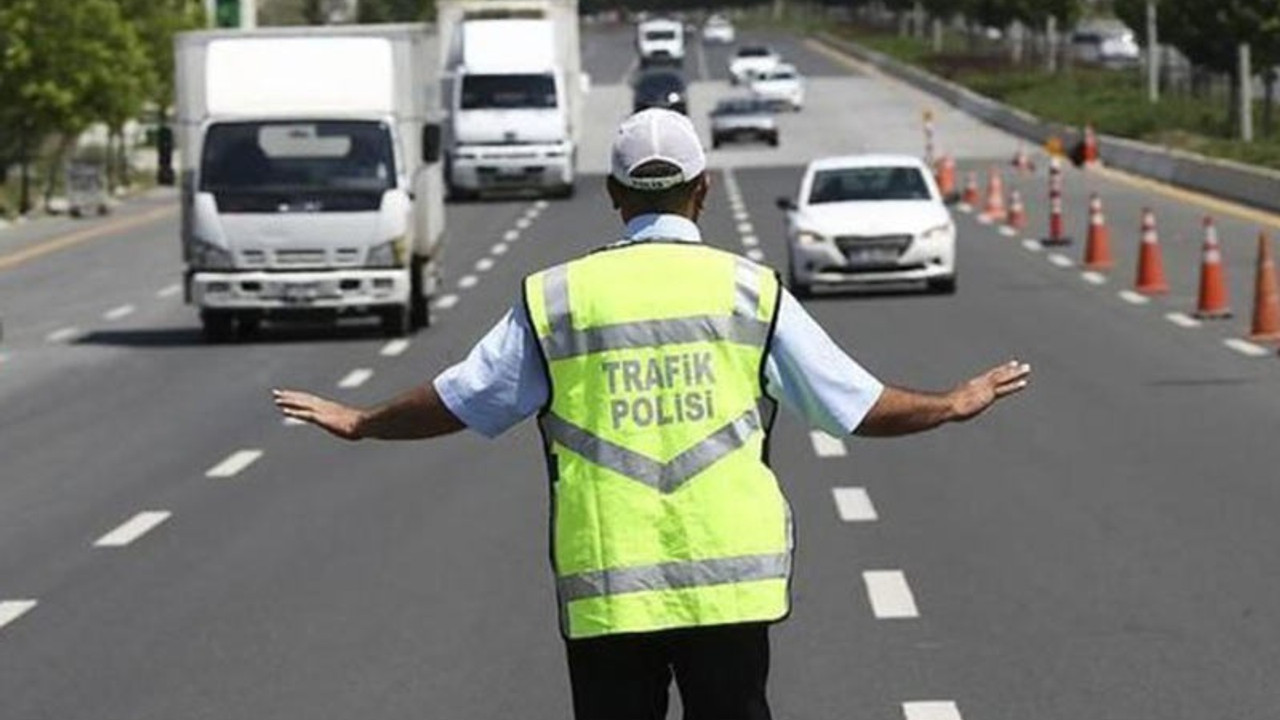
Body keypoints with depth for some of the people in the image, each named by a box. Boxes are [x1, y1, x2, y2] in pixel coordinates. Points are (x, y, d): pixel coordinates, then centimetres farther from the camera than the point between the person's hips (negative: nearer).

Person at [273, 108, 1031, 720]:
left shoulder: (556, 297, 2)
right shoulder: (750, 290, 2)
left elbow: (458, 402, 10)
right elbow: (858, 405, 6)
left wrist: (359, 423, 28)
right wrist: (956, 404, 24)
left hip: (605, 590, 0)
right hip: (730, 583, 0)